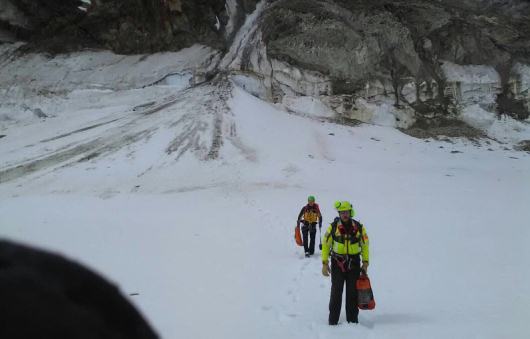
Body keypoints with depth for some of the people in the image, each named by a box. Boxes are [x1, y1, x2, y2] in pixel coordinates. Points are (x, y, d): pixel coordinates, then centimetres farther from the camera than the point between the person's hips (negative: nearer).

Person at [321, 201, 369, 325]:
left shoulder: (359, 227, 0)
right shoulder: (333, 227, -4)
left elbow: (365, 245, 10)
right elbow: (325, 245, 1)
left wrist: (365, 262, 3)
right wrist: (325, 263, -5)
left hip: (354, 263, 1)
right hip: (337, 263, -1)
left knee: (353, 293, 7)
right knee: (336, 292, 2)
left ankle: (352, 319, 17)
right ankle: (333, 320, 10)